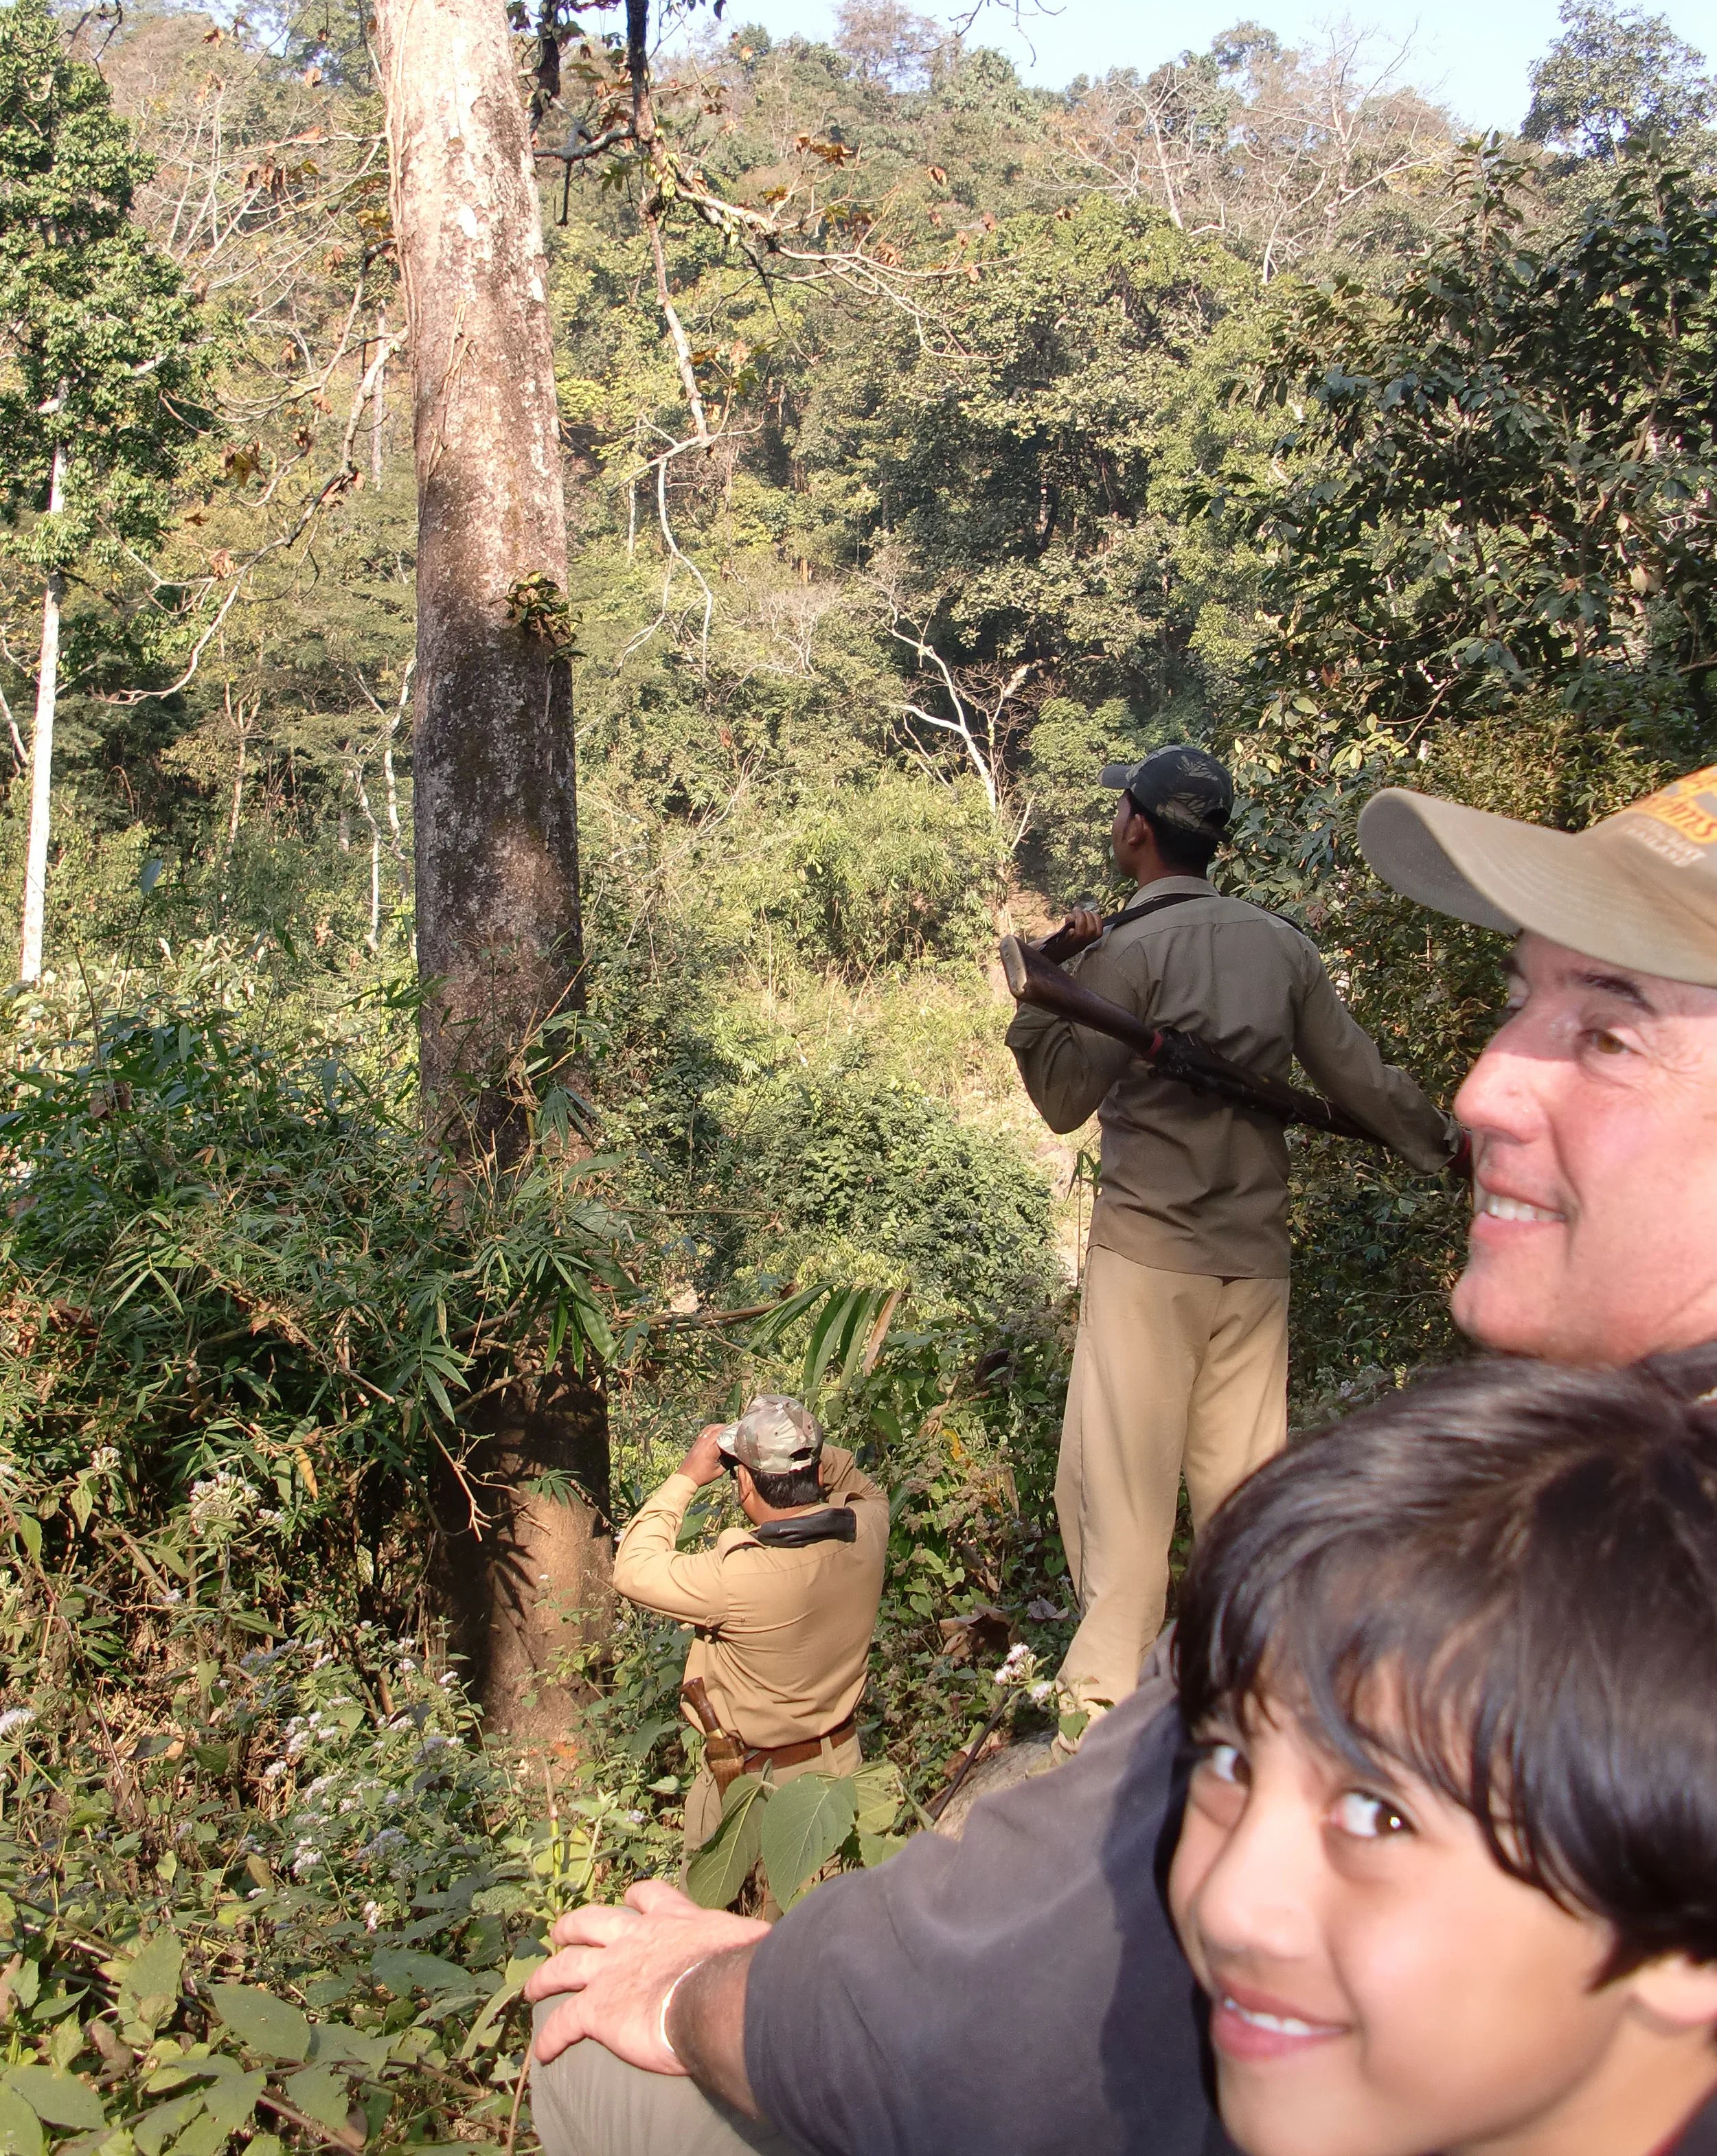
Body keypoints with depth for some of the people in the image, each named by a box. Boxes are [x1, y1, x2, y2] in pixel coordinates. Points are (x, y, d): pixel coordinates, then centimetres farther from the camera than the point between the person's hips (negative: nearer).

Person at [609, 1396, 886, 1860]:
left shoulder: (736, 1576, -35)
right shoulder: (867, 1532, -18)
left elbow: (633, 1571, -20)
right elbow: (868, 1492, 8)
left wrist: (684, 1478, -15)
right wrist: (806, 1450, -5)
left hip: (753, 1779, -5)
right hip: (841, 1758, 6)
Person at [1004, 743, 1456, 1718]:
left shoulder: (1125, 950, -10)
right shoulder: (1283, 945, 6)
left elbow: (1065, 1101, -5)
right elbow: (1361, 1077, 10)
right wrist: (1447, 1143, 25)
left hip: (1148, 1249, -5)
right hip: (1256, 1258, 6)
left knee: (1122, 1481, 1)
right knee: (1241, 1479, 13)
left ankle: (1106, 1698, 5)